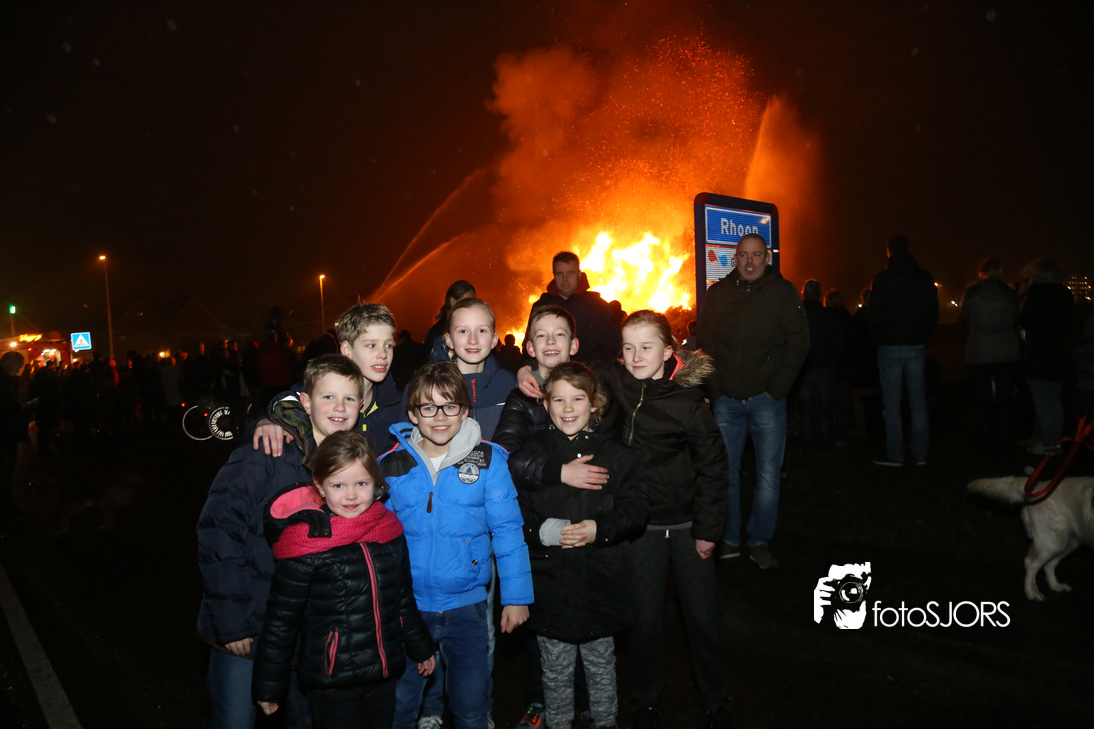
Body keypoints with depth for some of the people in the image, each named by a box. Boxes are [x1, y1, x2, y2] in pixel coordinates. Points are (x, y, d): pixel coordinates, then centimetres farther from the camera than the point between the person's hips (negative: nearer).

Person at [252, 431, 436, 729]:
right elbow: (280, 622, -9)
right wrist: (269, 687, -3)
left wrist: (421, 648, 21)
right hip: (332, 684, -5)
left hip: (385, 676, 5)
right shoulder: (304, 544, -15)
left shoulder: (389, 530, 0)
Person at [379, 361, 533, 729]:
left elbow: (507, 530, -5)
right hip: (406, 605, 1)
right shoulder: (390, 465, -3)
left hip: (466, 605, -1)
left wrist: (516, 596, -6)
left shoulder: (489, 460, -8)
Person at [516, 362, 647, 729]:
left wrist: (600, 529, -19)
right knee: (556, 672, 15)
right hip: (549, 584, 0)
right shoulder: (532, 451, -4)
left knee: (601, 667, 20)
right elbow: (513, 513, -5)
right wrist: (543, 531, -23)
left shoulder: (615, 454, -1)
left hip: (601, 585, 1)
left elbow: (636, 510, -3)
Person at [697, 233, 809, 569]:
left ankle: (761, 542, 16)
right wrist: (715, 389, 0)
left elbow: (798, 343, 0)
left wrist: (777, 388, -6)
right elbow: (705, 344, 9)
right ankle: (729, 540, 19)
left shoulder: (783, 292, 3)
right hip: (726, 400, 2)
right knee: (725, 473, 6)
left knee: (769, 475, 1)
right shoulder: (717, 294, 7)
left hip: (767, 399, -1)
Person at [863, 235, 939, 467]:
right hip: (917, 345, 4)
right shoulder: (925, 278, 6)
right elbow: (933, 314, 9)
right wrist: (924, 336, 18)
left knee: (891, 401, 0)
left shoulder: (882, 279, -6)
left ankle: (895, 454, 1)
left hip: (890, 345, -4)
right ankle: (920, 453, 9)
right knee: (918, 399, 7)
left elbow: (872, 315, -7)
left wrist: (879, 337, 9)